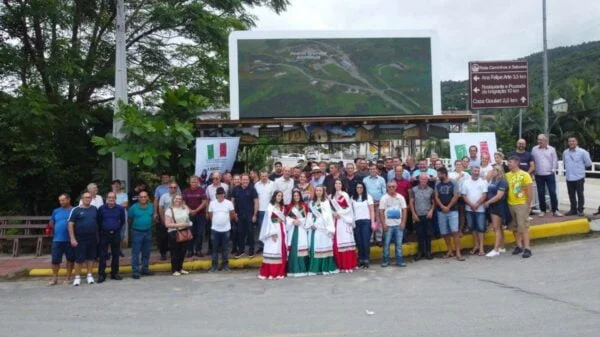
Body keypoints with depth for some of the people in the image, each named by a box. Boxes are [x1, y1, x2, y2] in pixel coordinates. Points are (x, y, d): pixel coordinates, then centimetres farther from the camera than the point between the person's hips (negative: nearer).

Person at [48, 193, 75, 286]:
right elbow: (51, 223, 20)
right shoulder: (56, 211, 9)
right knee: (55, 259, 4)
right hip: (57, 239, 3)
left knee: (70, 259, 6)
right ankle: (54, 278, 16)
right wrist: (57, 230, 9)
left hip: (70, 239, -2)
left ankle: (68, 278, 18)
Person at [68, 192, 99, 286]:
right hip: (80, 239, -3)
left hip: (93, 238, 3)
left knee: (91, 257, 8)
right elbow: (70, 224, -6)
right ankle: (77, 277, 12)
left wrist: (98, 236, 11)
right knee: (79, 258, 0)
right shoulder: (76, 210, -3)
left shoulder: (94, 209, 8)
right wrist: (72, 238, -12)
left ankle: (89, 275, 19)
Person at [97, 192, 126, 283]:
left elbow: (123, 221, 12)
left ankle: (115, 273, 18)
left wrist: (119, 229, 9)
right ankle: (101, 274, 4)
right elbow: (98, 221, 7)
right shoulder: (101, 208, -3)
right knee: (103, 255, -1)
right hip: (104, 234, -1)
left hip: (116, 234, 2)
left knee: (116, 254, 8)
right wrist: (101, 230, 8)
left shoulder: (120, 208, 0)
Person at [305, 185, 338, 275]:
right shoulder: (312, 202, 17)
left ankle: (325, 268, -2)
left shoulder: (326, 202, 3)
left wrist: (330, 229, -12)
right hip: (313, 228, 4)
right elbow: (310, 215, 12)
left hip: (323, 228, -4)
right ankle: (315, 268, 6)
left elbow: (329, 215, -4)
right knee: (313, 247, 2)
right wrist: (310, 225, -4)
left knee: (324, 247, -6)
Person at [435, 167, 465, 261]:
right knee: (445, 232, 5)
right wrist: (442, 207, -10)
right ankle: (449, 251, 16)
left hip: (452, 210, -4)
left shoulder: (453, 183, -3)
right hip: (441, 211, 4)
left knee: (455, 231, -12)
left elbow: (456, 196, -7)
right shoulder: (437, 184, 8)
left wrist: (448, 207, -10)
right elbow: (436, 197, 5)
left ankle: (458, 253, -9)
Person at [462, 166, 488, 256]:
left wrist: (477, 205, -15)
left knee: (480, 228, -3)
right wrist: (471, 205, -10)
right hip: (469, 209, 3)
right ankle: (476, 245, 20)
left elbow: (484, 195, -8)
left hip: (480, 209, -3)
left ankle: (481, 248, 0)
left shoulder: (483, 182, -1)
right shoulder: (466, 182, 5)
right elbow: (464, 195, 2)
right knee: (472, 227, 9)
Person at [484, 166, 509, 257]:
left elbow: (499, 196, -19)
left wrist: (488, 202, -14)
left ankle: (496, 249, -6)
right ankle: (501, 247, 23)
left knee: (497, 228, -7)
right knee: (499, 228, 14)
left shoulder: (502, 181, -14)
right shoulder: (492, 180, 10)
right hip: (492, 206, 8)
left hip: (499, 207, -8)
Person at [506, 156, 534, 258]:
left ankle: (527, 248, 0)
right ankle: (519, 246, 22)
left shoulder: (524, 175, -7)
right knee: (514, 227, 10)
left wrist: (528, 204, -10)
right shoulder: (507, 175, 5)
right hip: (510, 204, 5)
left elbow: (530, 191, -7)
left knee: (523, 226, -4)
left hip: (522, 204, -5)